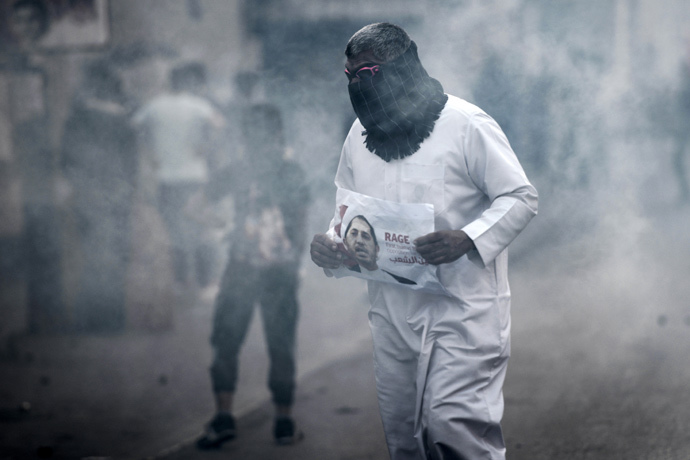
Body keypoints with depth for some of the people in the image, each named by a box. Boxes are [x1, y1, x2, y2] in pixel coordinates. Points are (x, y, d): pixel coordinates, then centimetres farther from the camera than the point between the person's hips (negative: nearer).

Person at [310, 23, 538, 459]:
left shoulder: (467, 125, -10)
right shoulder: (361, 133, 10)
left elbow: (521, 197, -9)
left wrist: (466, 240, -26)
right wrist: (329, 244, -1)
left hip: (461, 309, -6)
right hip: (393, 313, 6)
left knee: (452, 422, -17)